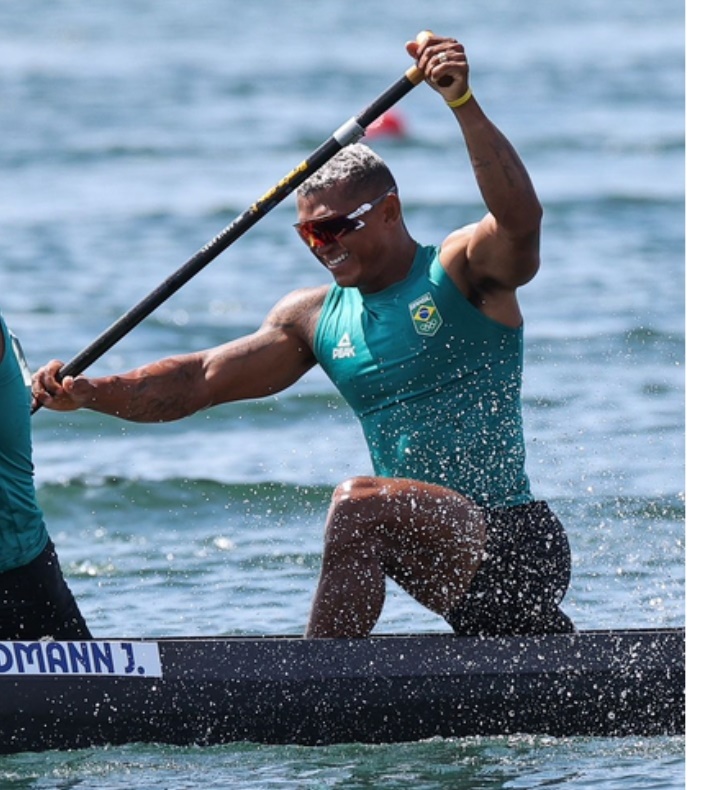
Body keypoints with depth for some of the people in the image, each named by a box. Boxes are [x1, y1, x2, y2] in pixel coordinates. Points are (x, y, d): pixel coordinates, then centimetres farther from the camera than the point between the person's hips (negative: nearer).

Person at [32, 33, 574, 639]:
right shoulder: (316, 318, 13)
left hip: (515, 542, -8)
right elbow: (202, 379, 6)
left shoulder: (463, 271, -6)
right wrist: (90, 393, -9)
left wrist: (464, 105, -40)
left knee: (360, 506, -29)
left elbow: (520, 217, -27)